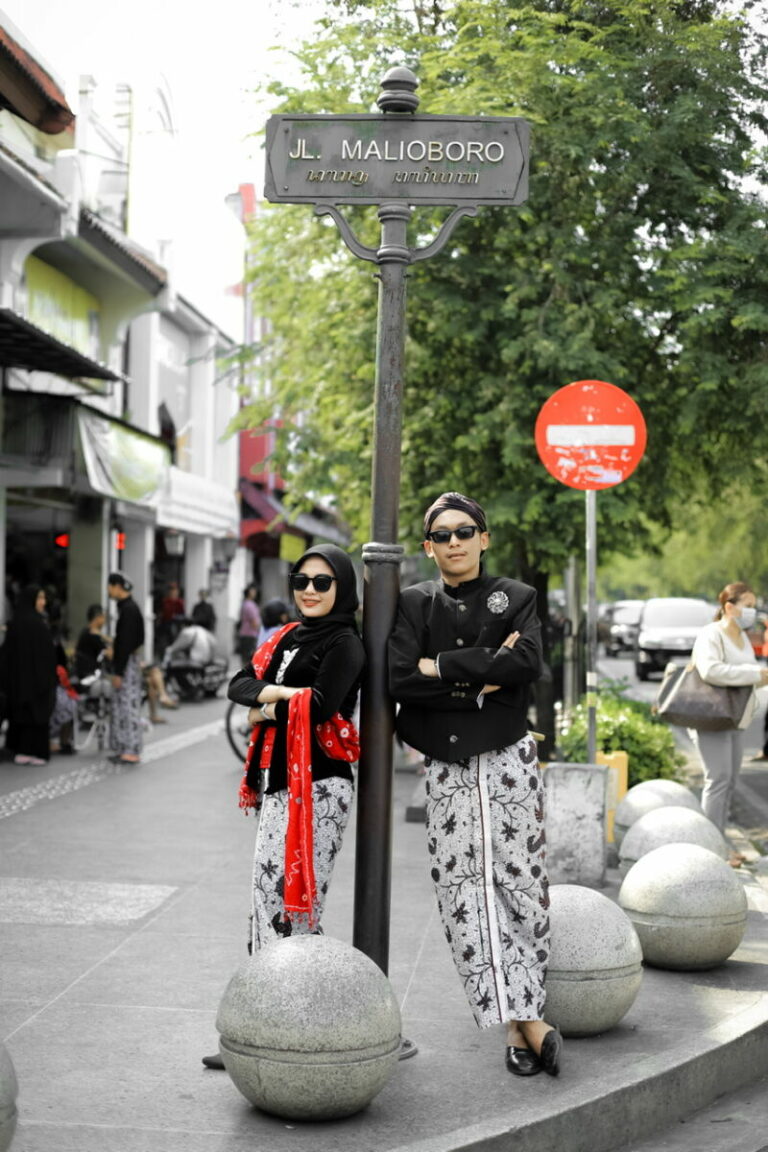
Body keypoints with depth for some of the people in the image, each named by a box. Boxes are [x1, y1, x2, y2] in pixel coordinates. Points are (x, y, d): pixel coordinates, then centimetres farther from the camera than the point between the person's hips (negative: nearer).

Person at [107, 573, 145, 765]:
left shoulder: (129, 609, -17)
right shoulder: (127, 607, 13)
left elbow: (126, 643, -20)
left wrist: (119, 672, -20)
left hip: (127, 663, -10)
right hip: (126, 662, 10)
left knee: (128, 704, -7)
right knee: (122, 705, 12)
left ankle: (132, 752, -4)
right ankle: (123, 749, 17)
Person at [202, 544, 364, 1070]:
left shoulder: (344, 645, -6)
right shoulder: (287, 638, 18)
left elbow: (318, 708, -20)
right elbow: (241, 684, 6)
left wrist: (265, 710, -4)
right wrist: (278, 695, -14)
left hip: (318, 789, -8)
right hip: (279, 786, 8)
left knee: (292, 908, -10)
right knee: (267, 902, 9)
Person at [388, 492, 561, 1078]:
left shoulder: (516, 598, 5)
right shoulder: (415, 603, 8)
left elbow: (528, 662, -15)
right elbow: (399, 678, -9)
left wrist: (443, 665, -14)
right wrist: (481, 681, -12)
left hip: (510, 762, -1)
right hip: (448, 769, 1)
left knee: (518, 879, -5)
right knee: (462, 892, -5)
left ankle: (521, 1016, 4)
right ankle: (524, 1020, -1)